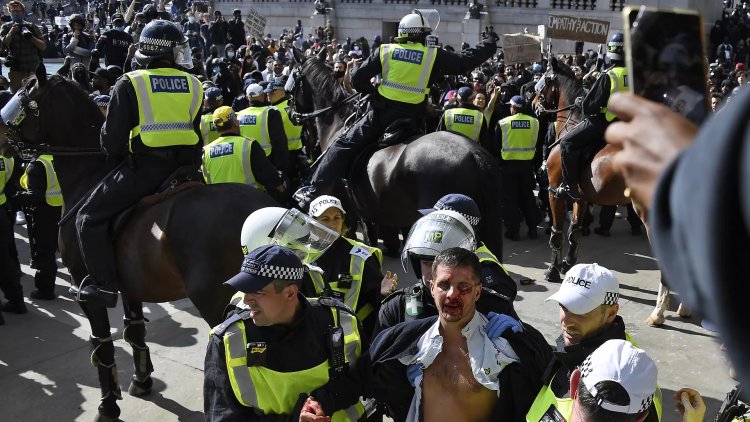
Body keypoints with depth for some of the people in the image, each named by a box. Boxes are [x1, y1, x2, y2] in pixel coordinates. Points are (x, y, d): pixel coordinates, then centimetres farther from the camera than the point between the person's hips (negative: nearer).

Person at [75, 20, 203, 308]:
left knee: (89, 217, 6)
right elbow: (198, 137, 11)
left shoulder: (129, 84, -1)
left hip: (143, 168, -5)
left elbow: (112, 138, -3)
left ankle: (104, 284, -1)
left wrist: (119, 161, 16)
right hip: (184, 167, 5)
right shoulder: (194, 85, 10)